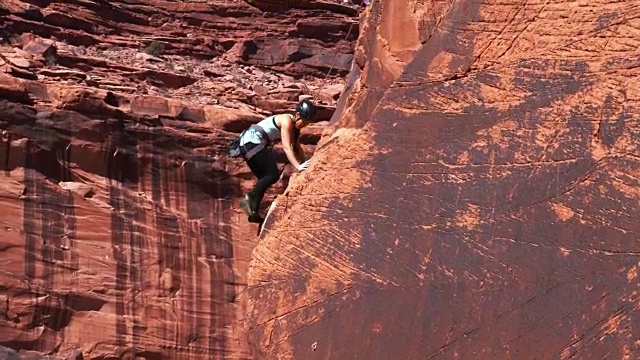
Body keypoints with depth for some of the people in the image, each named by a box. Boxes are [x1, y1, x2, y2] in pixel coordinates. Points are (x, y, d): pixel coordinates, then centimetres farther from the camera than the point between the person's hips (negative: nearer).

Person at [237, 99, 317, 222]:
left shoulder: (295, 126, 15)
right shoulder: (286, 121, -14)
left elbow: (297, 148, 23)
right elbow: (286, 147, -23)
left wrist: (304, 165, 14)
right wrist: (298, 166, -31)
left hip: (248, 145, 10)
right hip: (252, 142, -10)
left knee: (265, 178, 12)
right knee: (273, 175, -15)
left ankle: (253, 212, 10)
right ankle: (249, 198, -19)